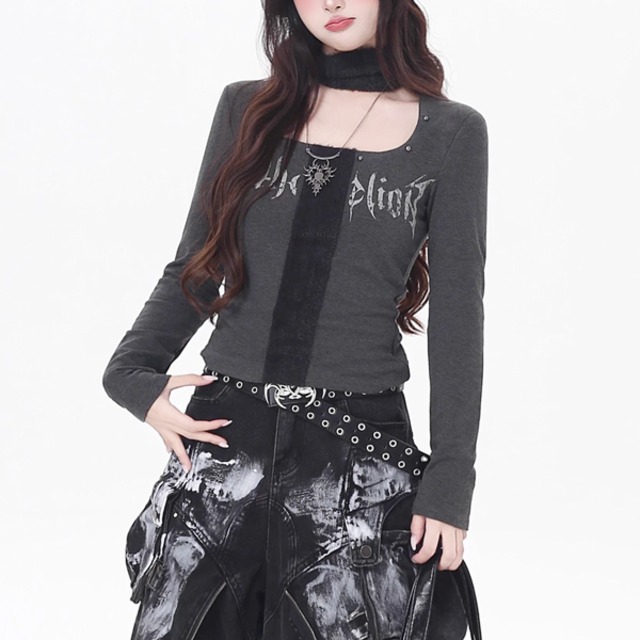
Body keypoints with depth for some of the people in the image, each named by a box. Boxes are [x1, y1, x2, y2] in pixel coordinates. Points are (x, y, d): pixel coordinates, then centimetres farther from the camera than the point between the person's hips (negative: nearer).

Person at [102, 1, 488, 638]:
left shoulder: (452, 132, 2)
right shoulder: (247, 108, 8)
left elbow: (458, 318, 0)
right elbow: (194, 268, 11)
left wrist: (450, 484, -4)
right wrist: (132, 374, -6)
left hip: (361, 452, -2)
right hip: (224, 436, 2)